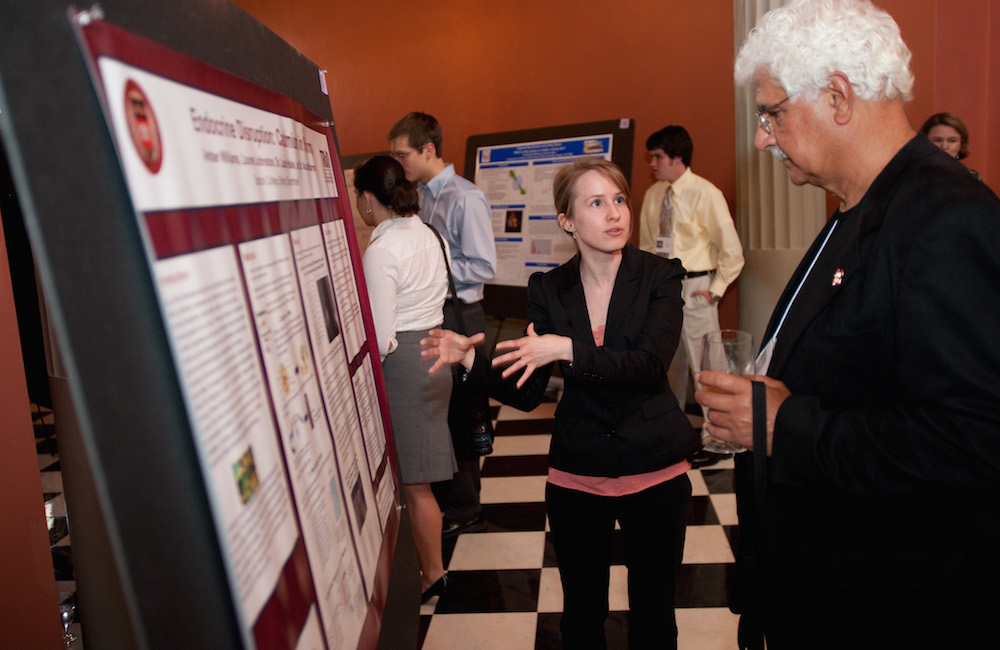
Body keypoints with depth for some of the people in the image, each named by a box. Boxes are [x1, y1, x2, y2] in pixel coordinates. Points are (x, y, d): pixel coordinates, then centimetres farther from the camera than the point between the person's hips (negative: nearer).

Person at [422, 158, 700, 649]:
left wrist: (568, 350, -31)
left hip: (655, 475, -1)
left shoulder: (659, 276, -6)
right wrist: (469, 358, -17)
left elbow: (651, 364, -21)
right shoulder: (548, 289, -1)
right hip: (576, 477, 1)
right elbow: (527, 393, -2)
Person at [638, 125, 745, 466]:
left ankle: (718, 440, 11)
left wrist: (716, 289, -10)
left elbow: (731, 249, -10)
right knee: (668, 361, 17)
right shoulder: (653, 195, 7)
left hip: (693, 287, -6)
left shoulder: (705, 194, -11)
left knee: (705, 363, -2)